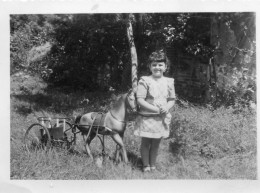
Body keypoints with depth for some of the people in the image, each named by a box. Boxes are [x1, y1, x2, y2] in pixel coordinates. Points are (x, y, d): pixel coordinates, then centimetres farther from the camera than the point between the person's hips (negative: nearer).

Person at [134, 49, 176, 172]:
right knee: (146, 142, 6)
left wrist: (167, 107, -11)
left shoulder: (169, 82, 4)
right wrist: (155, 109, -20)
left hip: (162, 118, 4)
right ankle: (146, 166, 21)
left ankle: (153, 165, 28)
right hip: (147, 117, -4)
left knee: (156, 143, 14)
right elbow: (140, 100, -14)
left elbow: (172, 99, 11)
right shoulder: (145, 81, -11)